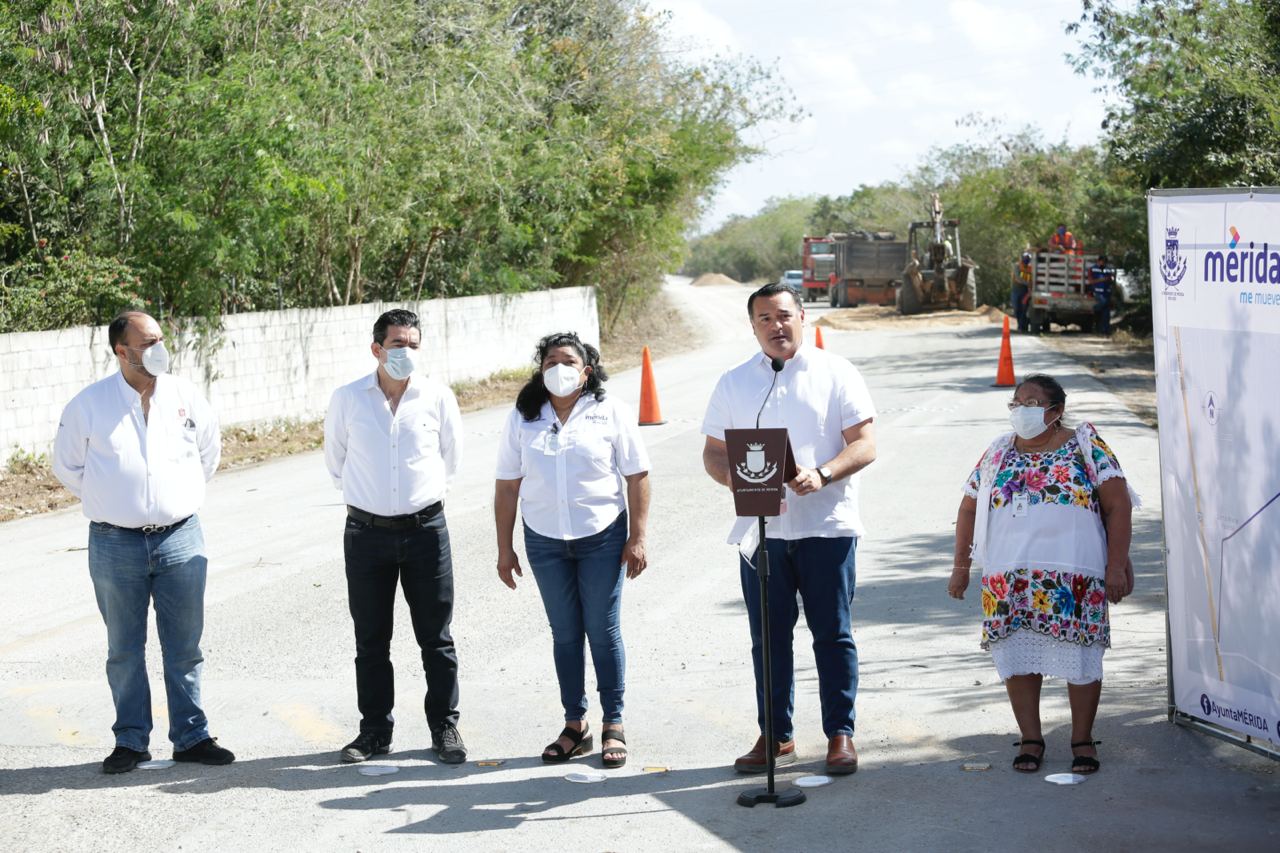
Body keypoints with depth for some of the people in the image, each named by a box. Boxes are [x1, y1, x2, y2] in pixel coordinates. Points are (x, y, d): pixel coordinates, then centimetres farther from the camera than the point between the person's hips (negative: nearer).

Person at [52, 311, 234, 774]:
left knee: (185, 646, 6)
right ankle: (131, 740, 18)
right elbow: (67, 466, 8)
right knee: (124, 649, 8)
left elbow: (209, 451, 18)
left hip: (180, 539, 1)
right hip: (115, 544, -1)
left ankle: (191, 736, 16)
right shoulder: (89, 405, -5)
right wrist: (108, 504, 9)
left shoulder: (186, 396, 1)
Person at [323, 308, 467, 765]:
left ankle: (445, 727, 16)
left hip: (425, 529, 0)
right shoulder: (348, 399, -3)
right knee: (371, 640, 8)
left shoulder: (438, 397, -3)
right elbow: (335, 460, 13)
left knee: (436, 638, 6)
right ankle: (375, 729, 19)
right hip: (367, 533, 0)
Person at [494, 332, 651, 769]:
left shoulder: (610, 412, -2)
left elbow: (637, 477, -3)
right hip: (545, 541, 2)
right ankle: (575, 725, 16)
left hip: (602, 537, -2)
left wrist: (637, 538, -8)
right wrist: (505, 548, 3)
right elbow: (507, 485, 6)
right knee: (564, 633, 7)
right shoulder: (523, 419, 5)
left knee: (603, 632, 1)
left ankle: (613, 725, 11)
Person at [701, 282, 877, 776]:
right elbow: (714, 453, 12)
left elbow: (864, 444, -4)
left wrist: (822, 475, -22)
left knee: (833, 633, 2)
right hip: (761, 528, 3)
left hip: (826, 526, -3)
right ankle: (775, 735, 17)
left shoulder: (836, 374, 2)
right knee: (768, 636, 7)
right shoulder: (734, 383, 11)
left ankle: (840, 734, 11)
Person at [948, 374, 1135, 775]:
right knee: (1017, 656, 2)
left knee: (1079, 656, 0)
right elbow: (969, 509, 18)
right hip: (1010, 576, 3)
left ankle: (1082, 739, 14)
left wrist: (1116, 565, -9)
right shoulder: (998, 453, 12)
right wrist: (961, 567, 15)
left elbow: (1118, 505, -3)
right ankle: (1031, 739, 15)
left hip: (1074, 575, -3)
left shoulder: (1085, 447, 1)